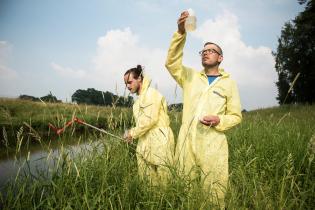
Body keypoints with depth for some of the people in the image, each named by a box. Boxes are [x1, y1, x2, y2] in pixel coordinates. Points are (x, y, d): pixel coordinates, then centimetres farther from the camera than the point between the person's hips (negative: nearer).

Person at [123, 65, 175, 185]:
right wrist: (133, 133, 3)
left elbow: (150, 119, -18)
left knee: (161, 178, -2)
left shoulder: (151, 93, -9)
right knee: (145, 177, 9)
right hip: (146, 143, 9)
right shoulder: (140, 97, 18)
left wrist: (133, 133, -11)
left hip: (159, 142, -9)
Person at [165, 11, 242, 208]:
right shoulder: (190, 76, 11)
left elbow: (236, 116, 7)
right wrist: (180, 33, -17)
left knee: (214, 193, 3)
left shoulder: (229, 83, 6)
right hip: (186, 143, 2)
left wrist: (219, 121, -15)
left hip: (213, 146, -2)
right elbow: (172, 63, -5)